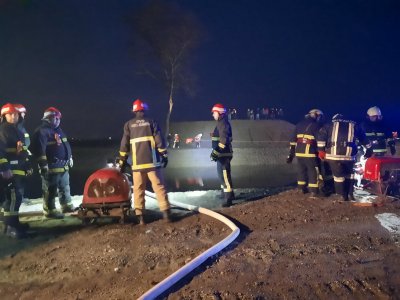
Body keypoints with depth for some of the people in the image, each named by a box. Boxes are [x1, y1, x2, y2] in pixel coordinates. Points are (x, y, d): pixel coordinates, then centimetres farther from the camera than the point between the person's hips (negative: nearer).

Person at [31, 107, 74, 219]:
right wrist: (43, 163, -22)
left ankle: (66, 205, 29)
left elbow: (66, 145, 29)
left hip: (63, 166, 10)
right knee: (50, 190, -4)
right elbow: (39, 148, -19)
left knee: (65, 187, 17)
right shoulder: (42, 131, -11)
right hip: (51, 167, -10)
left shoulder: (58, 130, 20)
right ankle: (50, 210, 3)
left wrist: (70, 158, 28)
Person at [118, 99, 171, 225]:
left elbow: (124, 144, 8)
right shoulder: (152, 122, 5)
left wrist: (122, 160, 14)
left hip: (137, 163, 1)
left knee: (138, 189, 5)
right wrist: (164, 155, 3)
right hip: (152, 161, -1)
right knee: (159, 186, 2)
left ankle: (140, 216, 4)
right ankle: (166, 213, -3)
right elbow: (159, 141, -1)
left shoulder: (128, 124, 9)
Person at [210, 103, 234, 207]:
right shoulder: (221, 123, 17)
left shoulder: (223, 123, -16)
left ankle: (228, 199, -7)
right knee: (222, 174, 21)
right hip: (222, 154, 11)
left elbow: (223, 140, -26)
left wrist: (216, 152, -28)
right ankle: (229, 194, 33)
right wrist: (216, 152, 26)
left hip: (223, 154, -11)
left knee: (224, 175, -10)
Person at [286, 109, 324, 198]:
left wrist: (291, 154, 14)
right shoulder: (316, 126, -3)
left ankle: (302, 189, 26)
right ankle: (313, 191, 4)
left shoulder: (299, 124, 15)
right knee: (313, 172, 4)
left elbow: (293, 140, 13)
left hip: (299, 152, 6)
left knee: (301, 171, 17)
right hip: (310, 153, -5)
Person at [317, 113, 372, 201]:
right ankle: (350, 194, 24)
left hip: (333, 155, -1)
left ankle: (342, 196, 17)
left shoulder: (329, 125, 14)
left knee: (338, 175, 11)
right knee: (349, 174, 23)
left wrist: (321, 150, 1)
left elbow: (321, 136, 1)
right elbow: (364, 139, 24)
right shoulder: (354, 126, 20)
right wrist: (369, 150, 34)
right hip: (349, 155, 1)